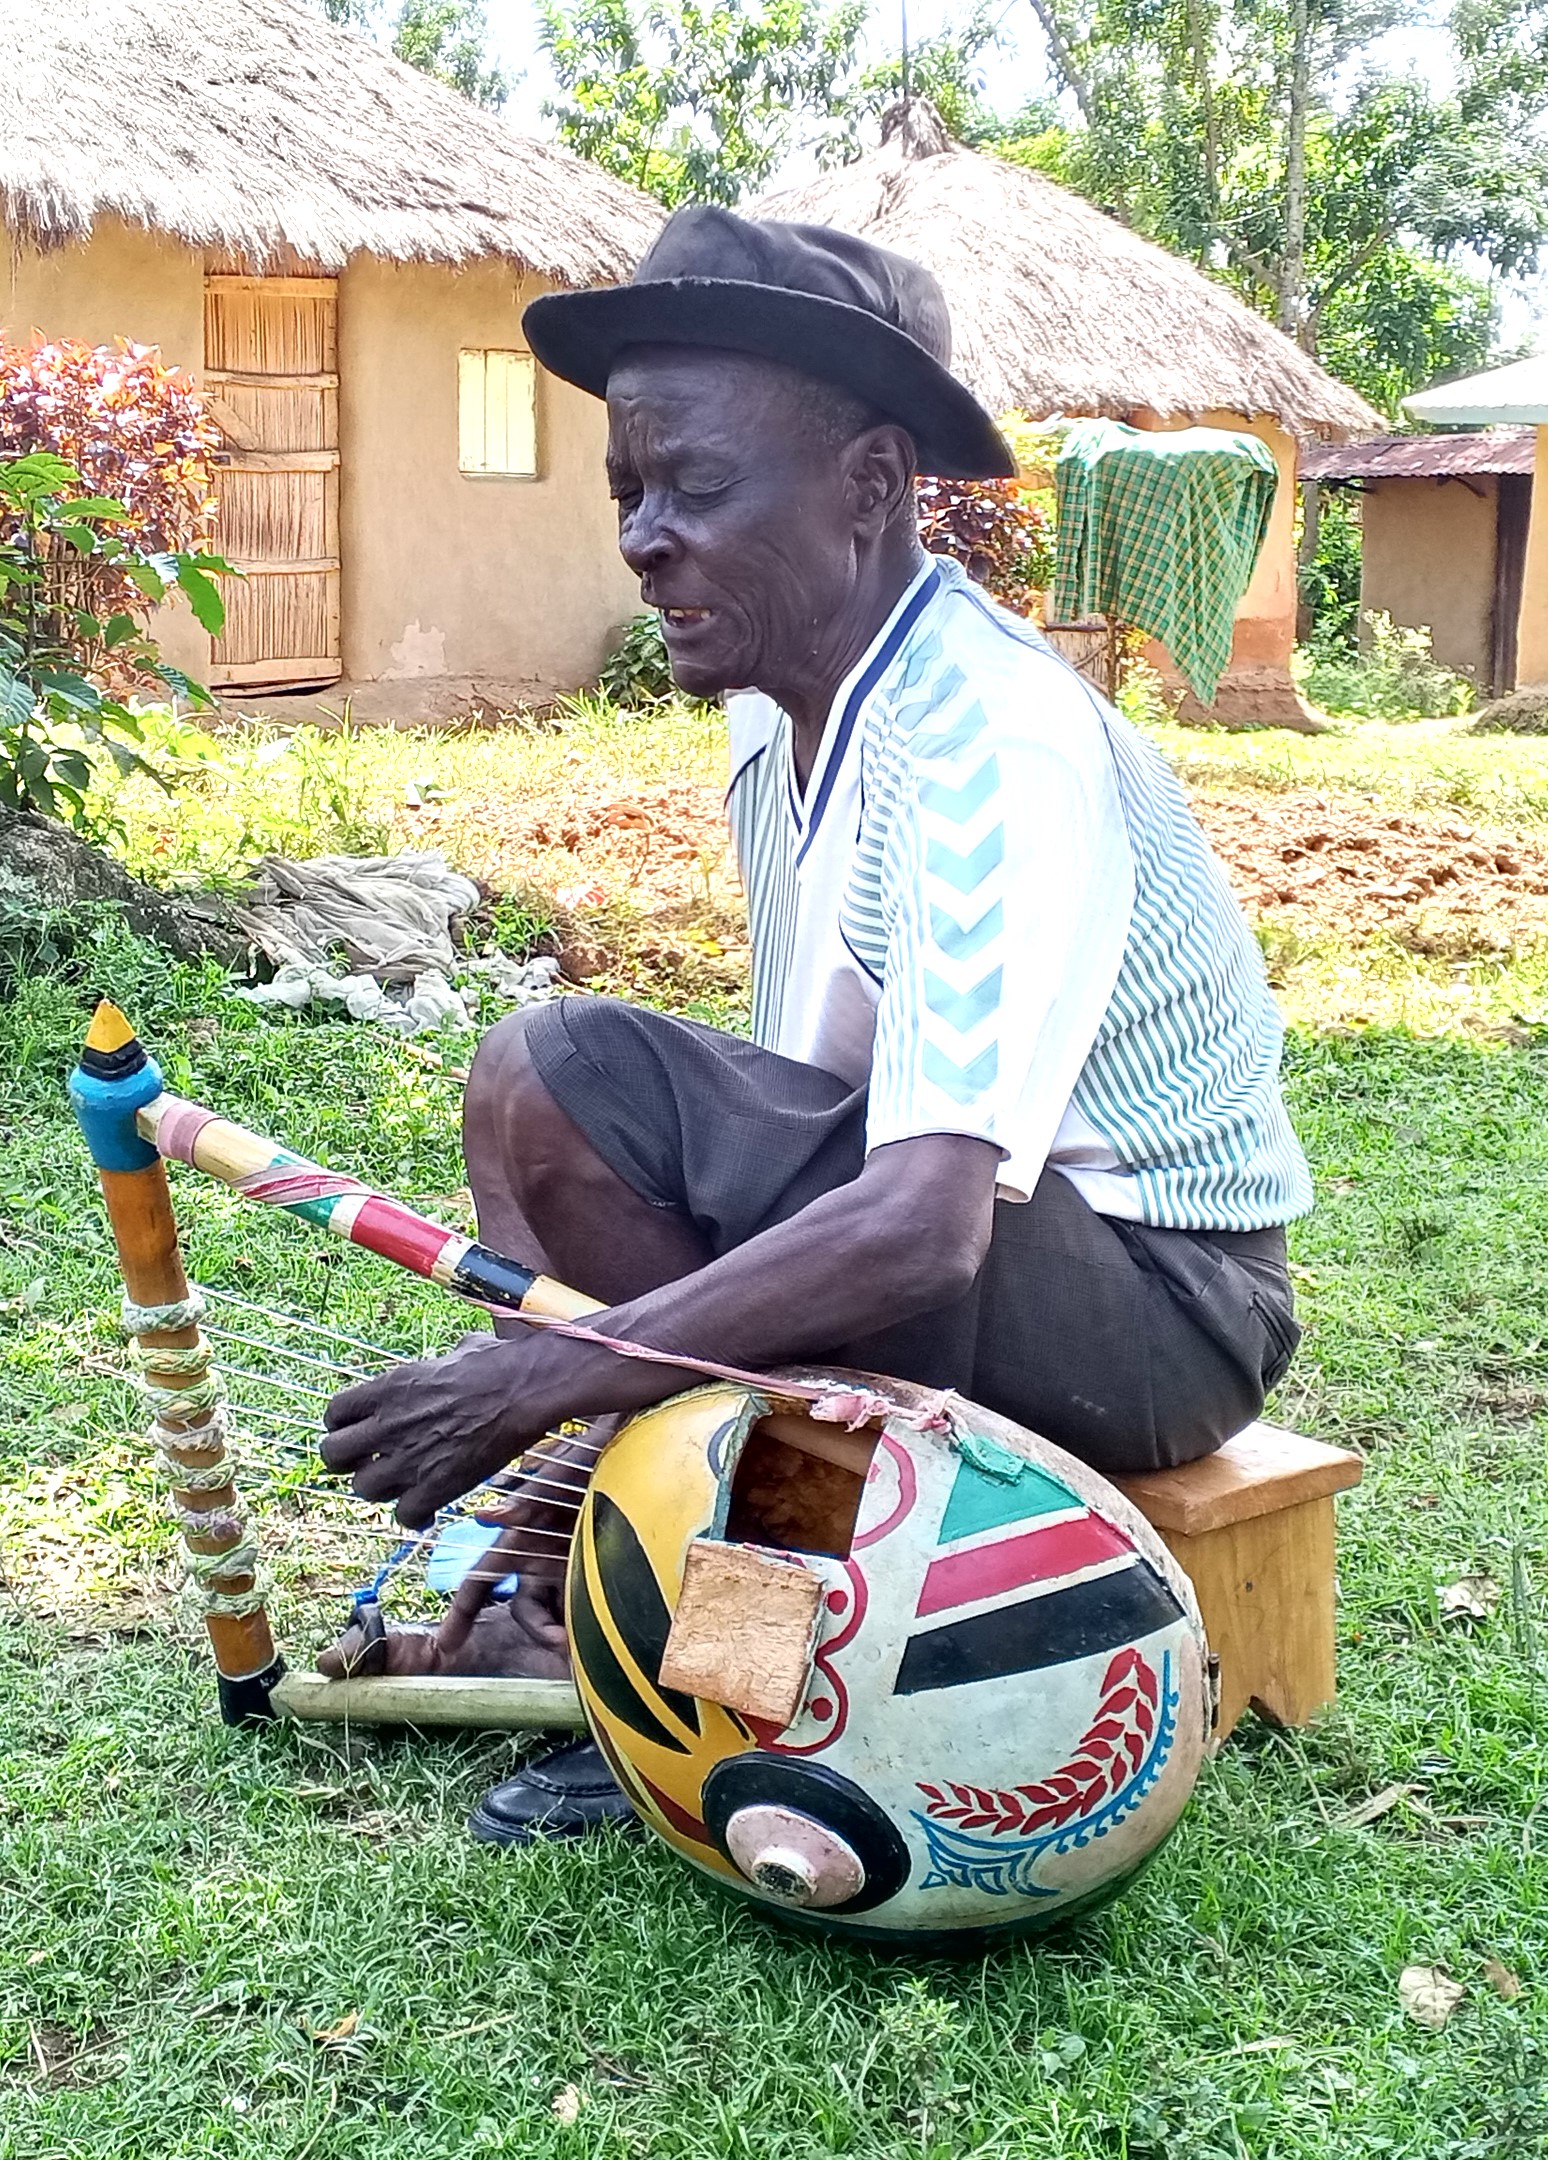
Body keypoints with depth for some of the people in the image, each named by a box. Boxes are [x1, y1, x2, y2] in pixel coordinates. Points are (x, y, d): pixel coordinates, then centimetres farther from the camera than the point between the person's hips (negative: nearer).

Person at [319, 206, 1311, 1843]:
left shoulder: (996, 748, -26)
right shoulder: (780, 715, 3)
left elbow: (917, 1227, -36)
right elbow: (817, 1119, 9)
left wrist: (560, 1372, -32)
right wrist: (602, 1416, 4)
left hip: (1157, 1300, -9)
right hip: (956, 1251, 9)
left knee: (558, 1081, -24)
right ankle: (579, 1614, -2)